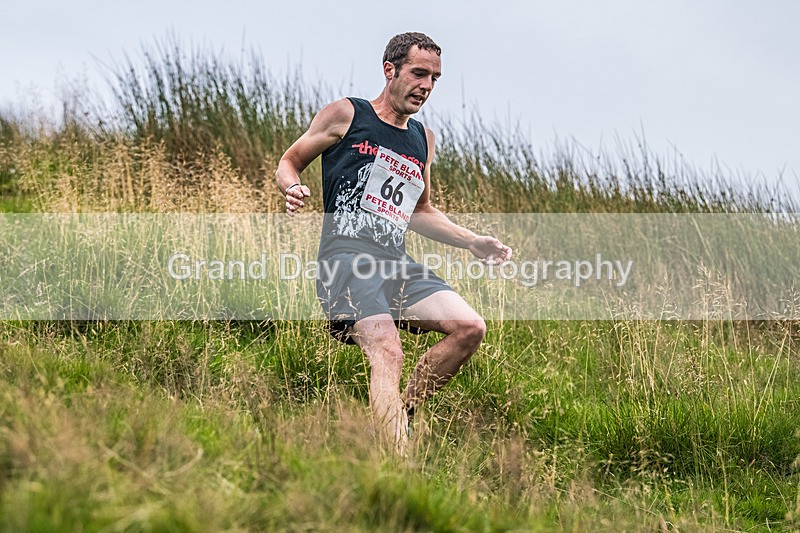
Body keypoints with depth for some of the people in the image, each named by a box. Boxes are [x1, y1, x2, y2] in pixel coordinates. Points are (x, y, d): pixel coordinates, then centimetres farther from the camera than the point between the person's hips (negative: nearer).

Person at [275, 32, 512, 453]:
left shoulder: (423, 141, 21)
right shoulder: (345, 115, 5)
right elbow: (289, 162, 9)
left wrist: (473, 243, 22)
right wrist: (293, 188, -14)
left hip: (396, 262, 7)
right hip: (347, 255, -7)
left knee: (469, 328, -9)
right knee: (387, 353, -26)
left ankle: (398, 414, 2)